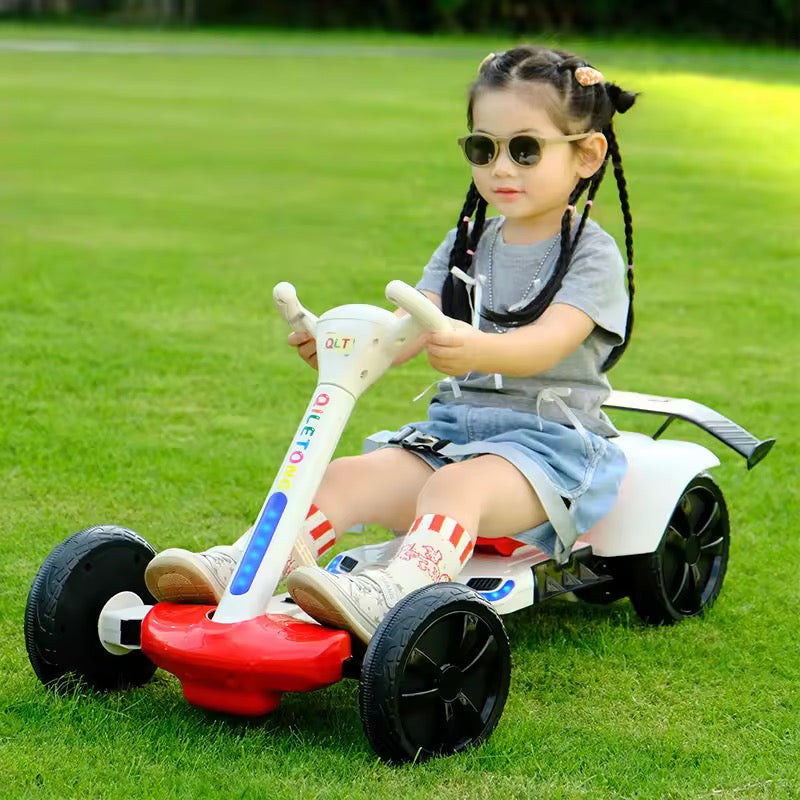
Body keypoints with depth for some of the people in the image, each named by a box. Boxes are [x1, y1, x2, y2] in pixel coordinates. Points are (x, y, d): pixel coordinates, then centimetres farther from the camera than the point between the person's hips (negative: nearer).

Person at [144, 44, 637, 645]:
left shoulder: (592, 255, -4)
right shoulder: (465, 245, 16)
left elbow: (549, 343, -22)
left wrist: (479, 349, -44)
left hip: (547, 436, -6)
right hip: (454, 426, 6)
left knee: (457, 485, -37)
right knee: (349, 476, -19)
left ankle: (388, 596, -60)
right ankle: (236, 570, -32)